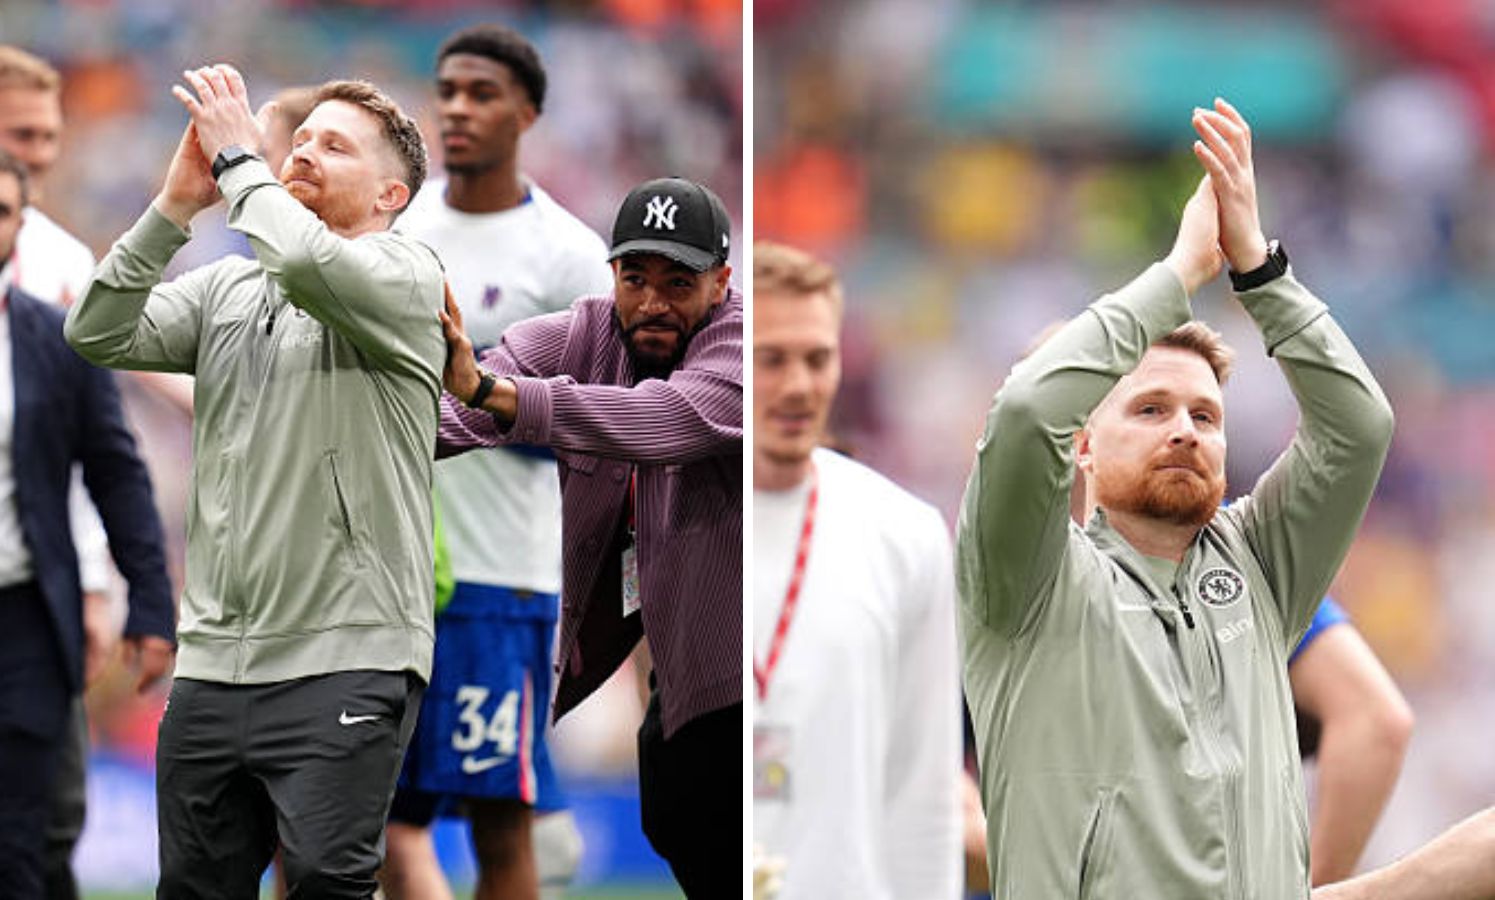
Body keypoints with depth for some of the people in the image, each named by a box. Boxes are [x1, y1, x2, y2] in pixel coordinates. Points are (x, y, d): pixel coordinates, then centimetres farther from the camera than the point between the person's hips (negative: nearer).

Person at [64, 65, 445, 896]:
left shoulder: (407, 275, -1)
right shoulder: (227, 289, 17)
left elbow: (306, 262, -23)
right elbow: (99, 335, 4)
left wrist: (239, 159, -7)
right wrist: (176, 205, -3)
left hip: (344, 664, -6)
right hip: (213, 663, 6)